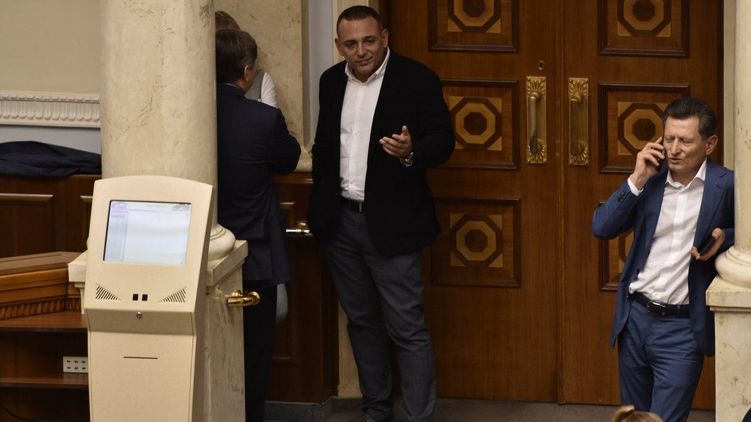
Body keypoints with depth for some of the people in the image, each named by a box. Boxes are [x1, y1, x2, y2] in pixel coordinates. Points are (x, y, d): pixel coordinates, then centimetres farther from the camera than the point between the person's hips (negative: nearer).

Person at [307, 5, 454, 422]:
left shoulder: (416, 79, -9)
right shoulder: (331, 81, 8)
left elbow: (442, 141, -10)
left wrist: (411, 151, -31)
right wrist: (319, 208, 14)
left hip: (390, 223, -6)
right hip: (340, 220, 6)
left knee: (407, 328, -7)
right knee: (362, 322, 15)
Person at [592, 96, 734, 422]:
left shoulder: (726, 186, -9)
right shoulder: (650, 179, 3)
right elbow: (601, 228, -3)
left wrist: (725, 238, -18)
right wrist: (637, 180, -12)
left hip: (682, 327, -5)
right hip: (635, 318, 5)